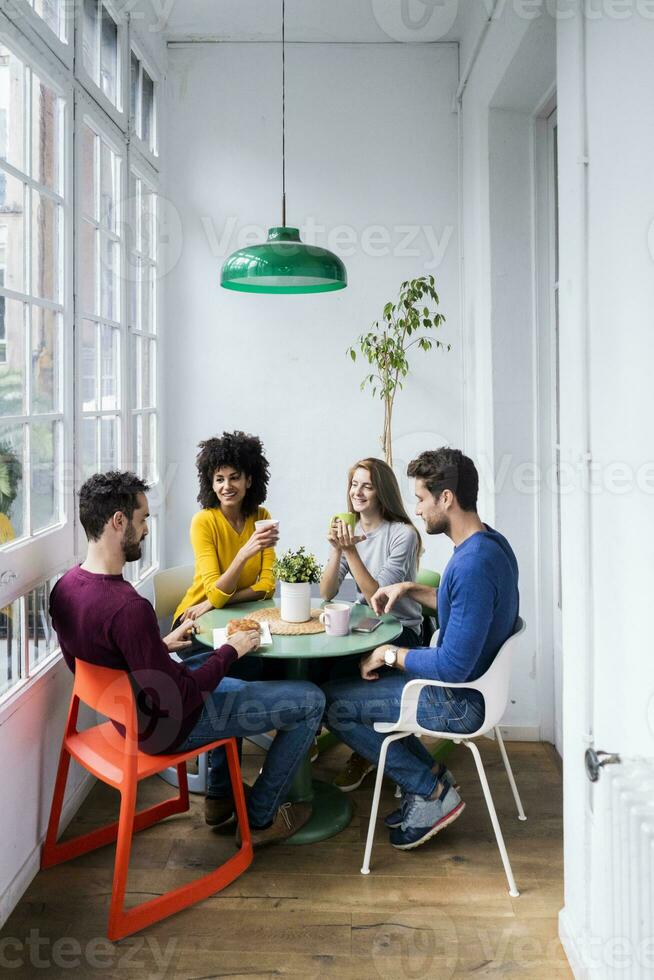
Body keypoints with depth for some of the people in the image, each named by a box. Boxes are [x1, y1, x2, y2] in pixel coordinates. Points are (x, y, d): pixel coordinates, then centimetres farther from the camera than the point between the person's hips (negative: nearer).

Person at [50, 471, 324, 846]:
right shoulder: (128, 607, -35)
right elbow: (176, 701, -28)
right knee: (310, 699, 0)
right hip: (169, 729, -9)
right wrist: (231, 651, -15)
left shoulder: (65, 587, -7)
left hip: (128, 712, 9)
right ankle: (261, 817, 17)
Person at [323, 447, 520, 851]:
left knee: (333, 701, -6)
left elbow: (453, 666, -29)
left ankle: (432, 791, 4)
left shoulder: (473, 564, -30)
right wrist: (410, 589, 10)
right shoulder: (491, 542, 2)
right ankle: (429, 776, 17)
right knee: (351, 674, 19)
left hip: (461, 702, -10)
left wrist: (390, 654, -15)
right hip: (475, 681, 10)